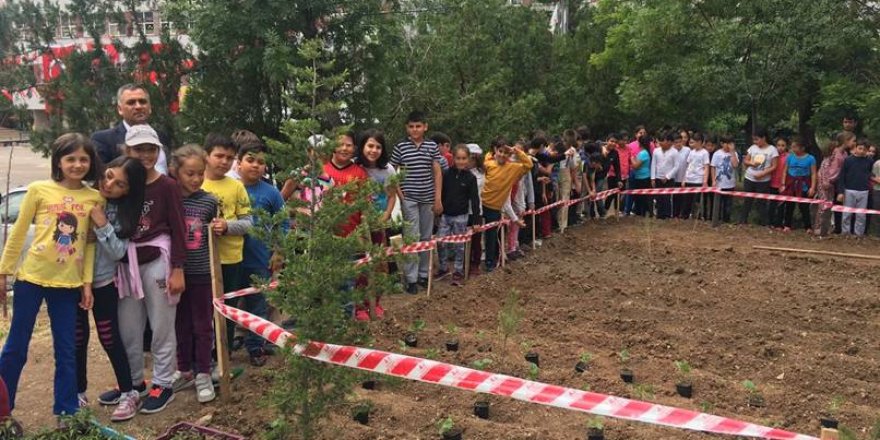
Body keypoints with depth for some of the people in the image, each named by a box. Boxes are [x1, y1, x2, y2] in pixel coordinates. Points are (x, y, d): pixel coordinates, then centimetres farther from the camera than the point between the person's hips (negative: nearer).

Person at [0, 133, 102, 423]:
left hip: (68, 284, 2)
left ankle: (67, 411, 19)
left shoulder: (95, 198, 2)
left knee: (66, 351, 8)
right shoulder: (39, 190, -4)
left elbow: (90, 243, 7)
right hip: (31, 278, -1)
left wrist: (87, 282, 3)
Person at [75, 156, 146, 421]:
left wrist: (102, 226, -24)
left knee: (109, 337, 1)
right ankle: (79, 394, 23)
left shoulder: (125, 212, -7)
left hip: (103, 281, -1)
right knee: (78, 338, 9)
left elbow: (118, 252, -14)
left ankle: (129, 393, 13)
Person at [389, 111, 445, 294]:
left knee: (426, 237, 10)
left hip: (428, 198, 3)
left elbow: (438, 173, 4)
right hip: (408, 198, -3)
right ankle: (411, 278, 2)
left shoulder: (432, 146, 3)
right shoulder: (400, 147, -2)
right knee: (412, 237, -4)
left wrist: (438, 198, 0)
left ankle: (423, 274, 22)